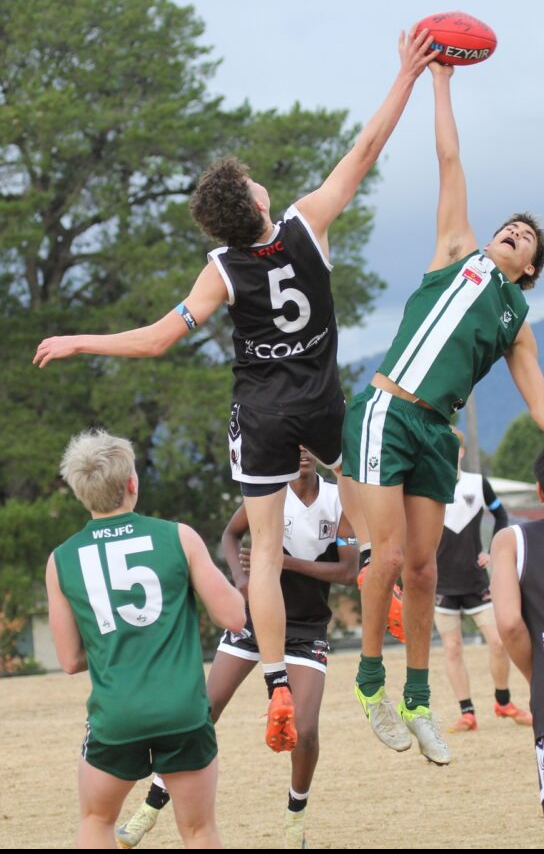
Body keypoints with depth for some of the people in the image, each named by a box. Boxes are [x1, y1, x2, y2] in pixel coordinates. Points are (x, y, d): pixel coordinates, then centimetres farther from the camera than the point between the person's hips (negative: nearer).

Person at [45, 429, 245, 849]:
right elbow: (234, 617, 0)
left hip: (115, 717, 1)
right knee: (200, 831, 13)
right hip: (184, 711, -1)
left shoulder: (61, 561, 3)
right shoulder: (179, 537, -2)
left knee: (96, 821, 23)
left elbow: (71, 660, 8)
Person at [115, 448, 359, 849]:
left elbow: (349, 571, -10)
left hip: (308, 627, 0)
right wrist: (241, 576, -13)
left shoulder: (339, 500, -8)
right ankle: (150, 810, 2)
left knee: (305, 730, -13)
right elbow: (232, 534, 8)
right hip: (256, 616, 1)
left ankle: (296, 815, 14)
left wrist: (287, 562, -21)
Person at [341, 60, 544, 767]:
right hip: (385, 413, -4)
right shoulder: (460, 253, 11)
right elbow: (450, 163, 12)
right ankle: (371, 679, 3)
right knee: (390, 553, -12)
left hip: (435, 431, 4)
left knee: (423, 565, 3)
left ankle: (418, 702, 10)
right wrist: (439, 81, 14)